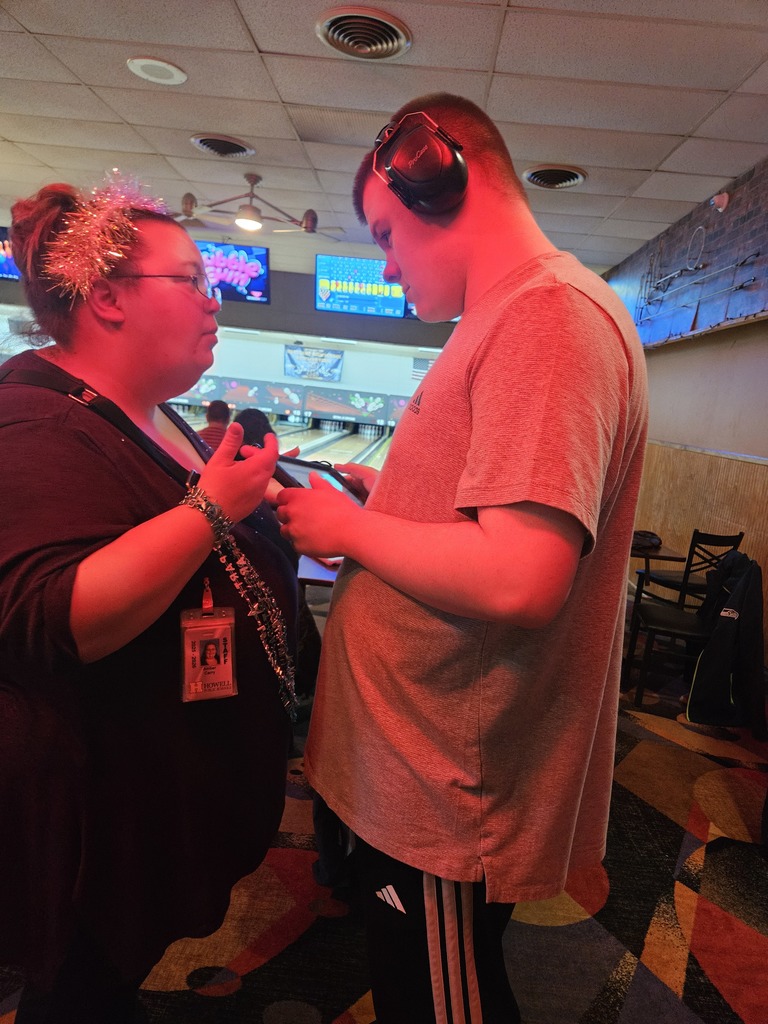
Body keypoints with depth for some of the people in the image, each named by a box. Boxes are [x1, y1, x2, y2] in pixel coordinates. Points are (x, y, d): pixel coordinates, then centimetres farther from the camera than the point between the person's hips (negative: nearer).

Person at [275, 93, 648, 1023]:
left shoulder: (552, 315, -21)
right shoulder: (513, 318, 13)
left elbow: (518, 579, -32)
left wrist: (350, 529, -18)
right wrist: (385, 494, 7)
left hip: (449, 801, -9)